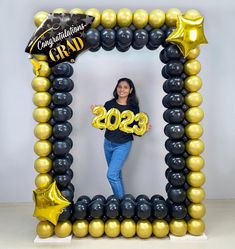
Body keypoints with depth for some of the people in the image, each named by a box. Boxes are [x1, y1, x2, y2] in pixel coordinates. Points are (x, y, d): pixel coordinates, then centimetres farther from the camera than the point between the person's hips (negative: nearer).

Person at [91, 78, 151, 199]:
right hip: (108, 143, 4)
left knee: (111, 175, -10)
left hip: (123, 145, -4)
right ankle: (118, 199, 36)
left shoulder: (133, 107, -8)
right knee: (116, 173, 17)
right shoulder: (109, 104, -3)